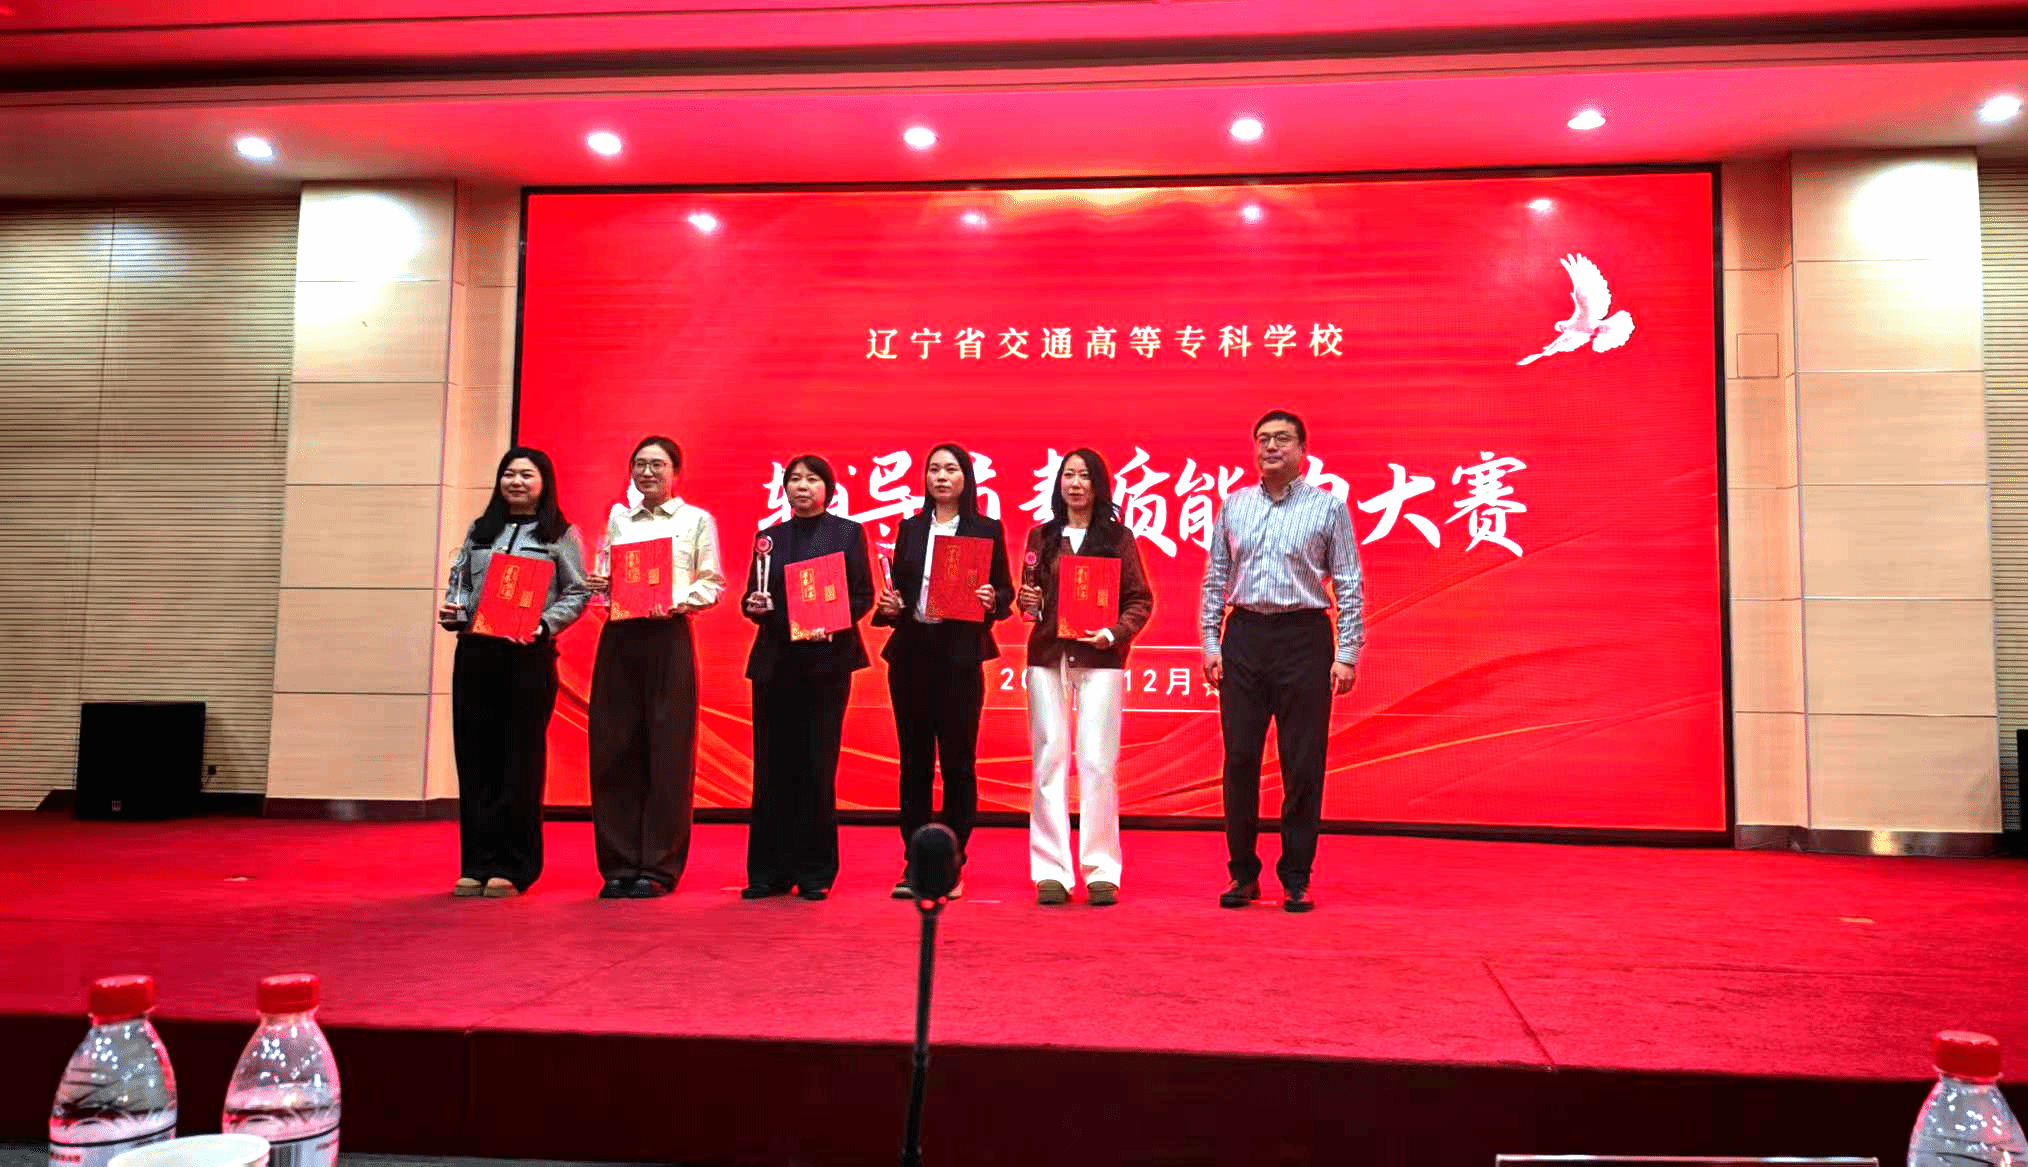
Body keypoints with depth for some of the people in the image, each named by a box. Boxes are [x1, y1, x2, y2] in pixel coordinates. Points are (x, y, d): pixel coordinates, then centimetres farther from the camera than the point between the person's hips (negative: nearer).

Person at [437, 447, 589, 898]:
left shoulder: (560, 534, 5)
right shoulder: (479, 530, 18)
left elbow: (576, 593, 0)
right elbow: (458, 579, 17)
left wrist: (544, 625, -15)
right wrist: (452, 612, -3)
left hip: (529, 655, -4)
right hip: (474, 651, 4)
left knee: (520, 759, -2)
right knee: (474, 756, 3)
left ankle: (512, 868, 4)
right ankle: (476, 864, 10)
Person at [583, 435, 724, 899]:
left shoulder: (697, 520, 8)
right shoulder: (619, 520, 18)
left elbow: (712, 583, 2)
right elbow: (602, 577, 19)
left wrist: (679, 603, -15)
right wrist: (599, 585, -3)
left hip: (668, 637, -3)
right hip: (619, 636, 4)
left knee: (667, 751, -3)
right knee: (614, 748, 1)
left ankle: (658, 869, 4)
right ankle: (618, 865, 10)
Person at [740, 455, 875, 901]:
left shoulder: (847, 533, 6)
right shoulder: (770, 537, 15)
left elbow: (863, 596, 2)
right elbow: (752, 599, 16)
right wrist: (754, 606, -7)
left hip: (826, 660, -3)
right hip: (775, 662, 3)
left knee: (817, 766, -2)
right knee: (772, 766, 3)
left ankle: (815, 872, 7)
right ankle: (769, 871, 11)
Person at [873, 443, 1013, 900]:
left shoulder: (987, 529, 5)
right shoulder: (910, 528, 13)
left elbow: (1006, 592, 4)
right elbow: (896, 587, 14)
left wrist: (992, 600, -16)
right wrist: (888, 605, -6)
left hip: (960, 655, -3)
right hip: (911, 653, 3)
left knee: (958, 760, 0)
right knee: (914, 760, 5)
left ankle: (952, 865, 9)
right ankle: (913, 863, 13)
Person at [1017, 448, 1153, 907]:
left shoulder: (1118, 537, 6)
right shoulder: (1041, 537, 12)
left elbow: (1140, 599, 4)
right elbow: (1029, 597, 15)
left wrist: (1113, 633, -10)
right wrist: (1027, 603, -7)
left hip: (1100, 658, -2)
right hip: (1047, 656, 2)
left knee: (1097, 762, -3)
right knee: (1049, 759, 2)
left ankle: (1101, 872, 5)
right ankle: (1051, 871, 8)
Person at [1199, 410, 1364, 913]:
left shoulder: (1328, 507, 3)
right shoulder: (1233, 507, 11)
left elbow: (1348, 584, 1)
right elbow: (1215, 579, 14)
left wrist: (1347, 653, -5)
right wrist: (1210, 643, 6)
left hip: (1304, 636, -2)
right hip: (1244, 636, 3)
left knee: (1303, 765, 0)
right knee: (1240, 759, 3)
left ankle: (1297, 879, 12)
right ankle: (1243, 873, 15)